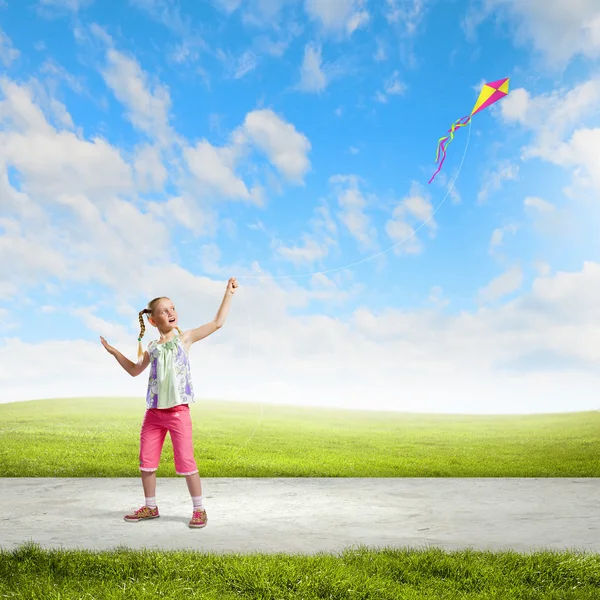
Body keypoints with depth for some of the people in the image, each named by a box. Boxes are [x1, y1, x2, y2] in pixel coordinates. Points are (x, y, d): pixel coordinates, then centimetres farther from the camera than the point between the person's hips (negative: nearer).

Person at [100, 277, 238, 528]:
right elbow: (135, 370, 26)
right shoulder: (152, 347, 12)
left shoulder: (184, 338, 1)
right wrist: (114, 352, 21)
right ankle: (150, 507, 25)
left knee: (185, 461, -6)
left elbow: (217, 322, -4)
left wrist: (228, 293, -6)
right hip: (153, 412, 5)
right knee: (146, 461, 9)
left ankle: (199, 509, 5)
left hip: (178, 411, -5)